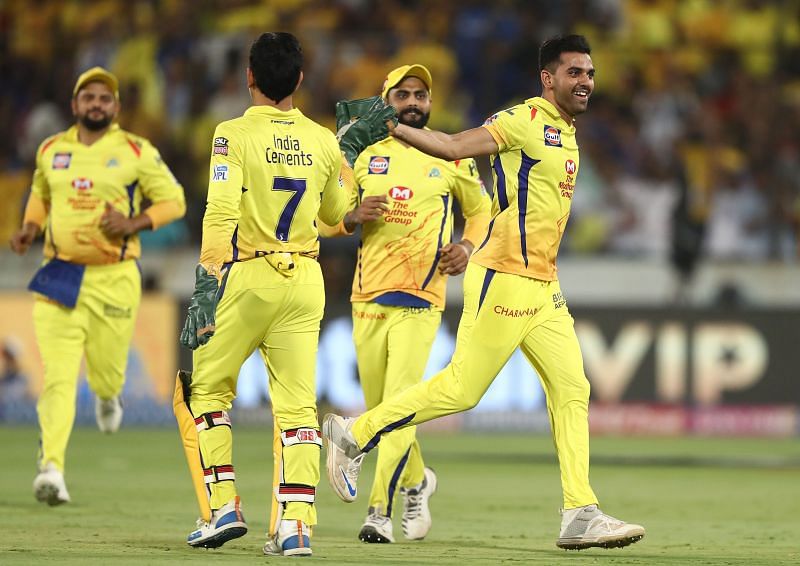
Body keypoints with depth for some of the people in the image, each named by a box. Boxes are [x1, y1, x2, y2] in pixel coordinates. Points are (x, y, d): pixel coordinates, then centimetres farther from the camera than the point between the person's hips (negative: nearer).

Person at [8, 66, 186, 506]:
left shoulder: (137, 152, -1)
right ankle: (52, 466, -18)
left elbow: (173, 200, 2)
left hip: (114, 279, -1)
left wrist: (135, 224, -14)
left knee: (105, 371, 6)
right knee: (57, 375, -11)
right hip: (58, 277, 1)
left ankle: (107, 396, 45)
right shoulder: (50, 151, 10)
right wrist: (30, 229, 8)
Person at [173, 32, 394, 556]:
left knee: (203, 390, 11)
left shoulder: (235, 134, -8)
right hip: (305, 281, 4)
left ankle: (223, 508, 3)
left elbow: (221, 217, -17)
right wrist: (351, 149, 31)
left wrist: (205, 293, -20)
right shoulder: (323, 141, 5)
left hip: (247, 277, -4)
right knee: (297, 404, 5)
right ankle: (296, 525, -3)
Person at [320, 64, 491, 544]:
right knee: (378, 406, 8)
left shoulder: (452, 156, 6)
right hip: (368, 298, 3)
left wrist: (467, 248, -2)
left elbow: (480, 209, 17)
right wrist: (355, 216, -8)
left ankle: (380, 510, -14)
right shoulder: (367, 155, 11)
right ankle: (416, 479, 34)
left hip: (420, 301, -3)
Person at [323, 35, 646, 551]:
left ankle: (580, 514, 0)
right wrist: (390, 127, -26)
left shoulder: (567, 135, 17)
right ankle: (353, 435, 8)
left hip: (543, 288, 9)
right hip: (504, 279, -9)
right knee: (462, 388, -7)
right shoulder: (525, 121, -10)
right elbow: (456, 146, -17)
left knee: (573, 390, 1)